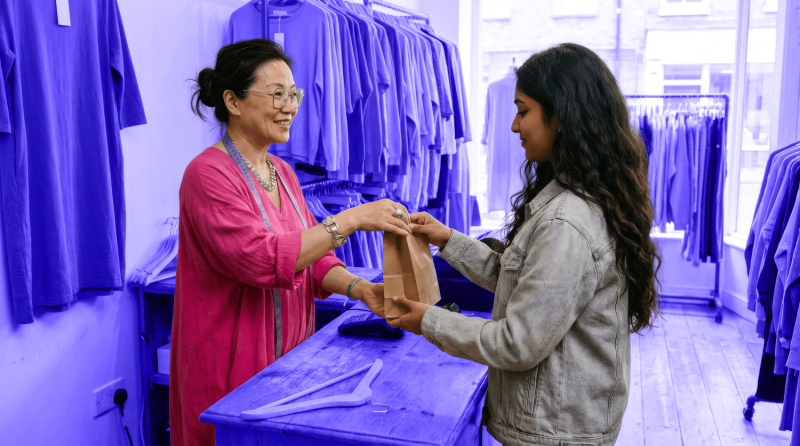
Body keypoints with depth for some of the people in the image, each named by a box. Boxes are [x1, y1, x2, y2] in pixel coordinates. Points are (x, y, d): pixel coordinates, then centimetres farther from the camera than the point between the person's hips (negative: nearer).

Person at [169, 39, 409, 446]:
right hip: (230, 367, -7)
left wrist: (358, 289, -10)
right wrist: (350, 219, -27)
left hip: (288, 358, 7)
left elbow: (310, 255, 9)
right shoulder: (208, 175, -16)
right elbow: (263, 260, -27)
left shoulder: (283, 173, 9)